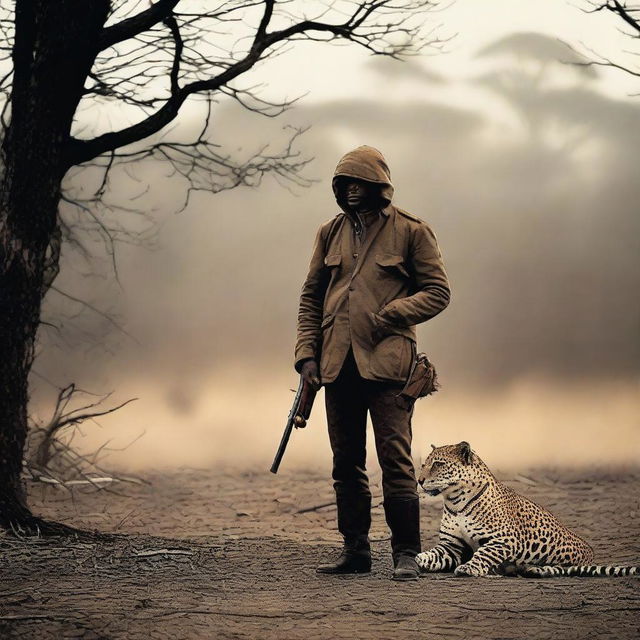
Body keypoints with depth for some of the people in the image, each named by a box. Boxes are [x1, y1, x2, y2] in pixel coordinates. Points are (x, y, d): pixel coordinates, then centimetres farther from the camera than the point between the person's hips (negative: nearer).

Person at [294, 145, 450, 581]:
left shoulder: (411, 231, 0)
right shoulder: (331, 233, 13)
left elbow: (438, 292, 0)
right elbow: (311, 296, 17)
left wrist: (389, 315, -14)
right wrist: (307, 352, 6)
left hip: (386, 361, -5)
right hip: (338, 364, 5)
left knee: (396, 459, -9)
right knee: (346, 463, 10)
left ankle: (407, 554, -5)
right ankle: (356, 551, 18)